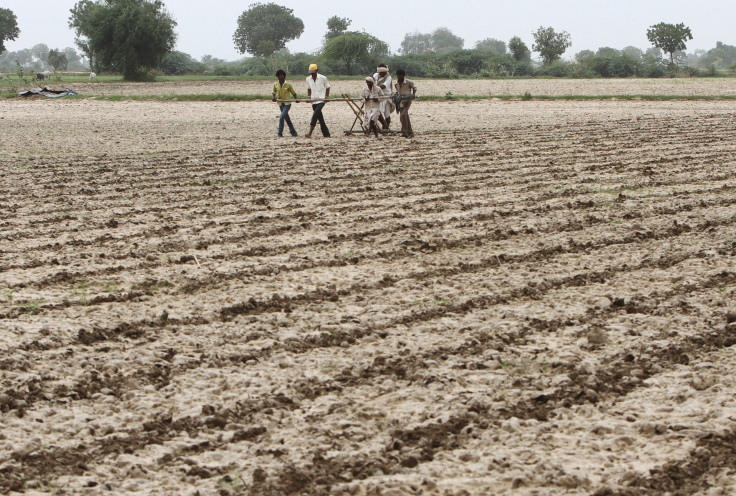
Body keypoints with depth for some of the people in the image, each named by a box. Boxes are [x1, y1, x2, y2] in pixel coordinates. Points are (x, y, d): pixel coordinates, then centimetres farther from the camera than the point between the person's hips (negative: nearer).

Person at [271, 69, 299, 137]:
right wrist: (274, 97, -5)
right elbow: (274, 92, 15)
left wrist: (296, 99, -14)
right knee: (287, 119, 12)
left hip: (287, 104, -5)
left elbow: (293, 92, 3)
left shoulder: (288, 85, -9)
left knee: (281, 117, -18)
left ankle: (280, 133, -14)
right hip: (280, 104, 5)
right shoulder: (275, 84, 0)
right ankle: (293, 132, 24)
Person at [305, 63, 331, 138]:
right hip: (313, 100, 5)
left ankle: (310, 133, -27)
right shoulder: (308, 79, 7)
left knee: (315, 115, -21)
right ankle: (326, 134, 14)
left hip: (321, 99, -5)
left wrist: (327, 97, -4)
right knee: (320, 118, 6)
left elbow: (327, 87, 7)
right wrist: (309, 96, 7)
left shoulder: (323, 78, -5)